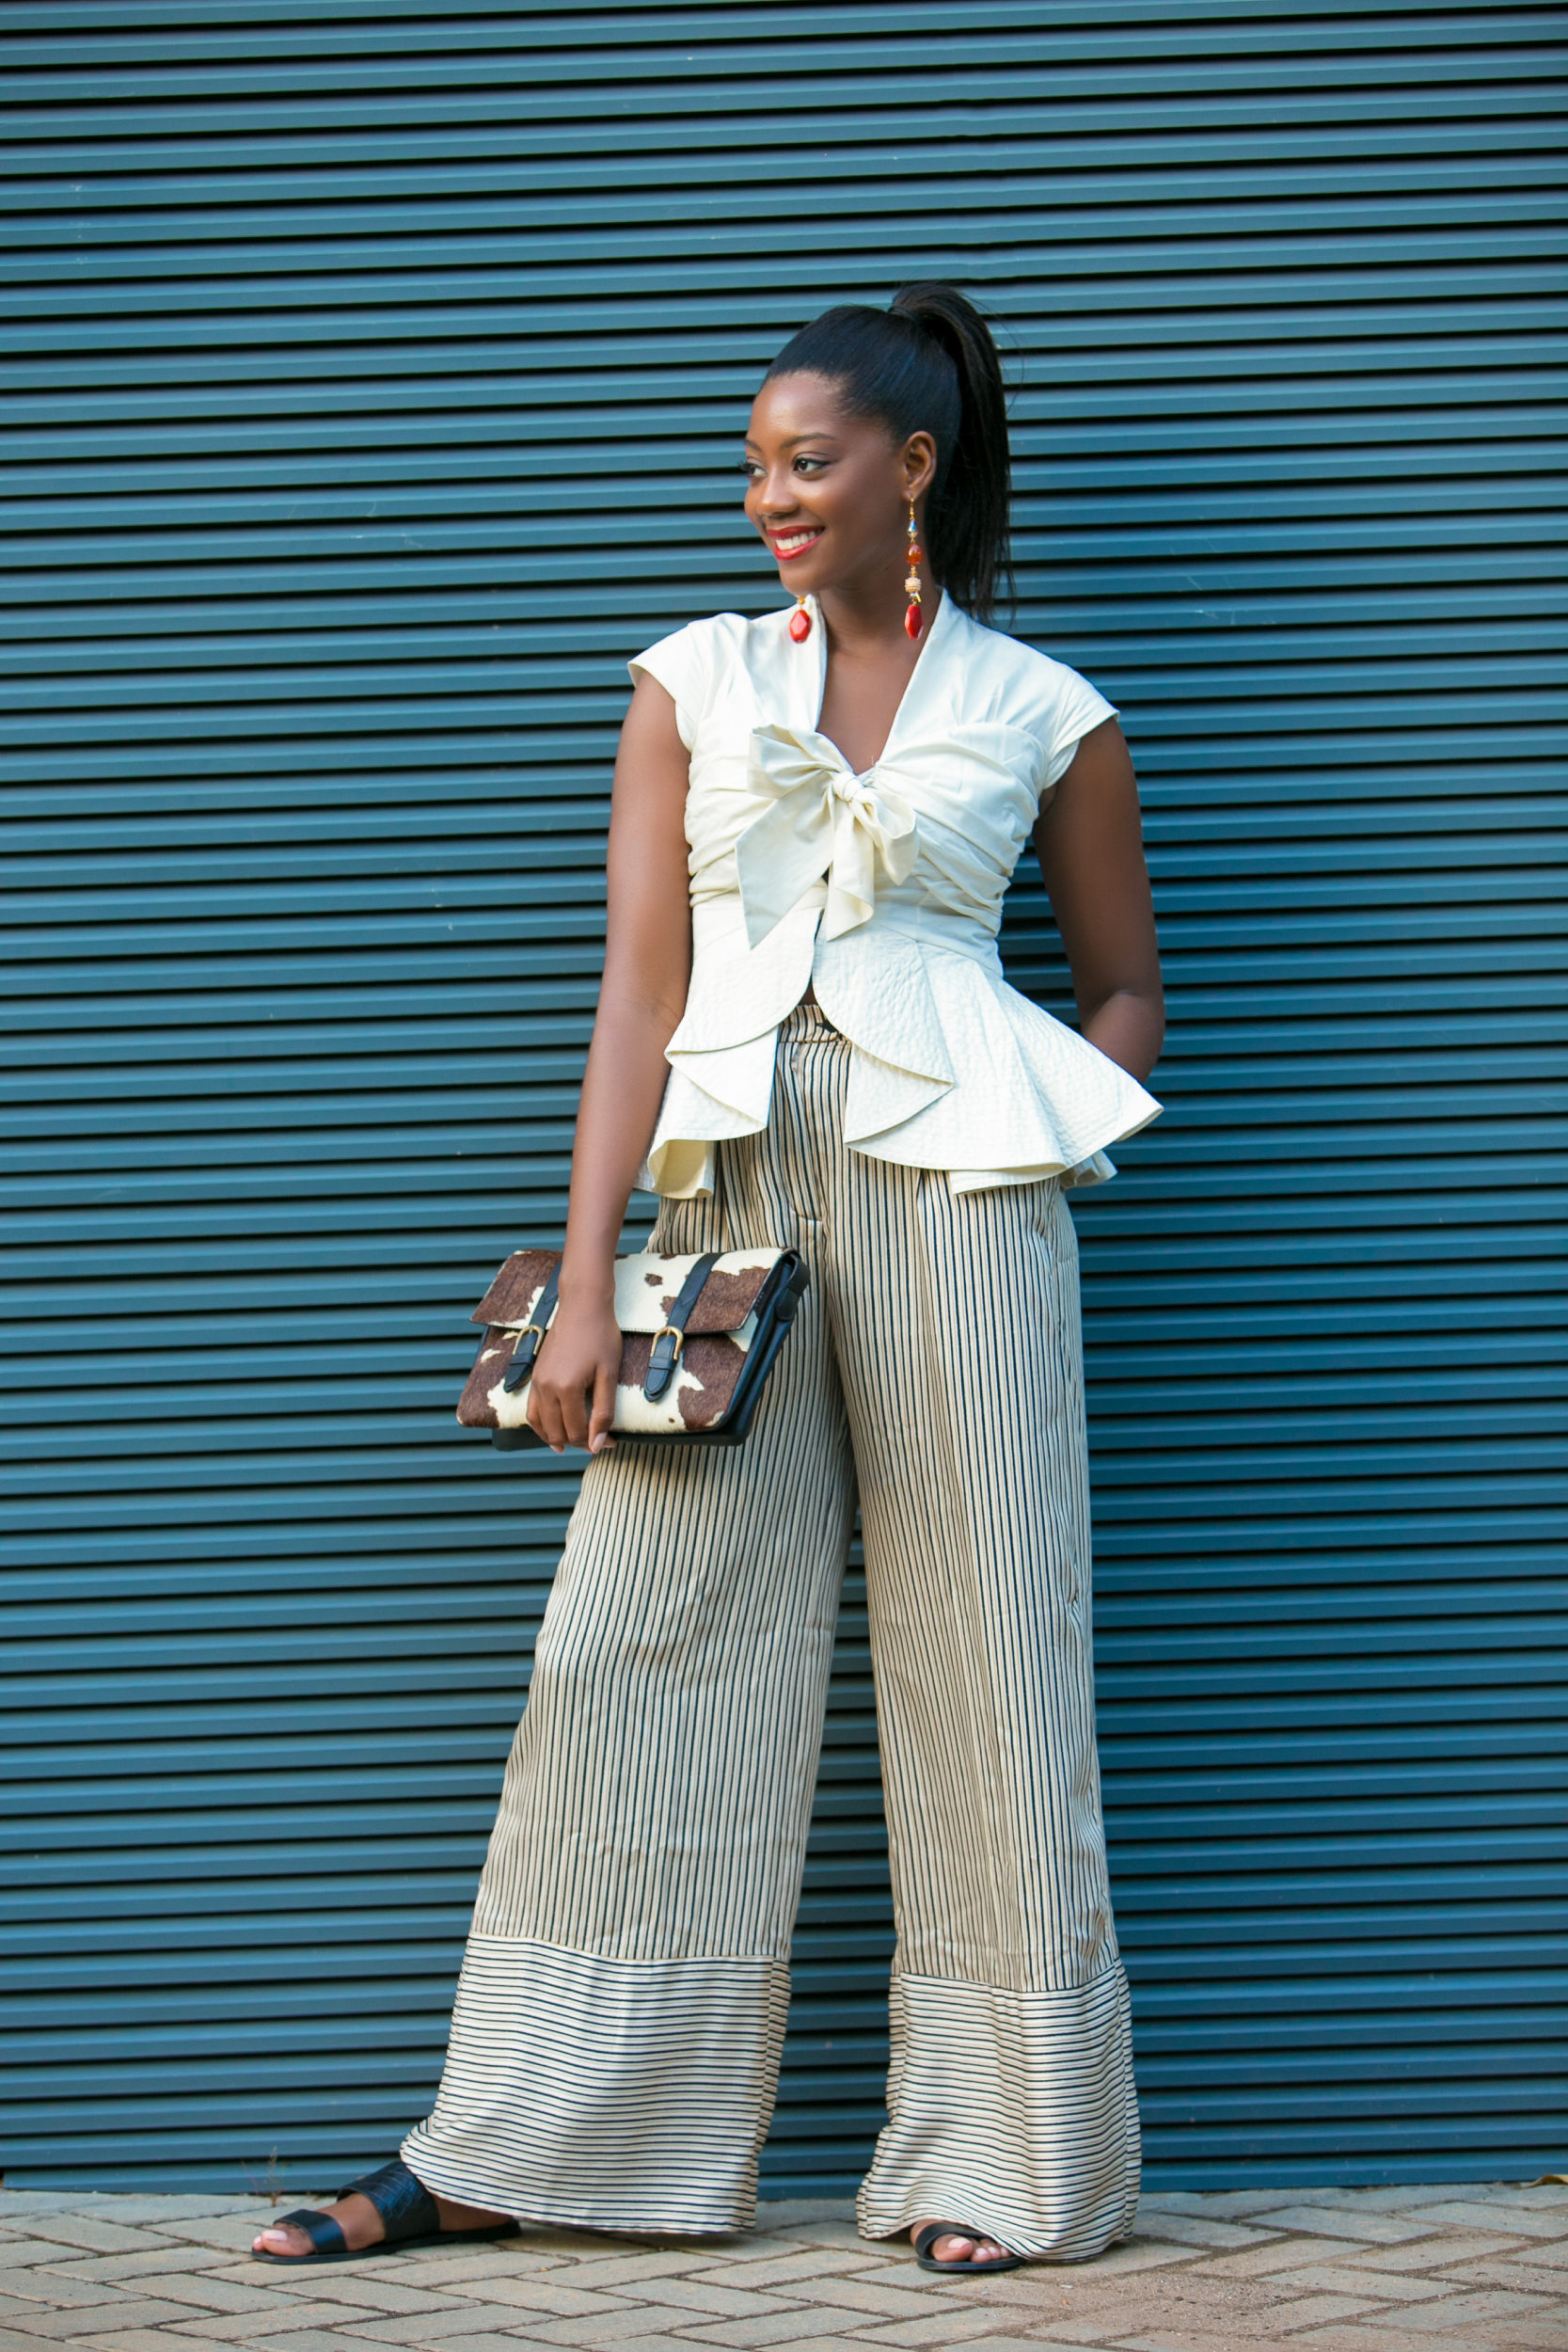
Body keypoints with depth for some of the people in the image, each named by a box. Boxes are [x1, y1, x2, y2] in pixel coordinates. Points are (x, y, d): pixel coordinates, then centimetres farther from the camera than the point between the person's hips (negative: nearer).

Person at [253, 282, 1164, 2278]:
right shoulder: (695, 687, 11)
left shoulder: (1042, 716, 7)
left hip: (954, 1194, -2)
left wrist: (1016, 1169, -5)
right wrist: (588, 1276, -4)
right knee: (633, 1649, 0)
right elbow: (642, 985, 4)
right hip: (731, 1198, 2)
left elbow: (1124, 992, 14)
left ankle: (1006, 2160, 9)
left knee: (979, 1655, -1)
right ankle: (507, 2156, 5)